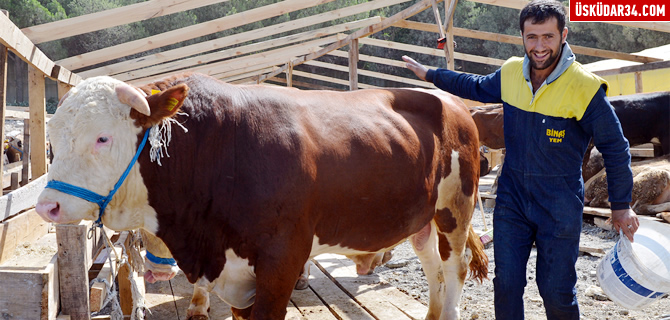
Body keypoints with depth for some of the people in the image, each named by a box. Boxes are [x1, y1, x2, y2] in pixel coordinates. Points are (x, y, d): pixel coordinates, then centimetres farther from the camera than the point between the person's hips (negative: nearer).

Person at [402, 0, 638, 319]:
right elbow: (477, 86, 22)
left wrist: (620, 205, -2)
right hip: (511, 197, 4)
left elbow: (615, 147, -6)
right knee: (506, 283, 8)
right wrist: (430, 74, 28)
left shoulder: (585, 88, -15)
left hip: (559, 206, -4)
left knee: (556, 291, 2)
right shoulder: (510, 73, -2)